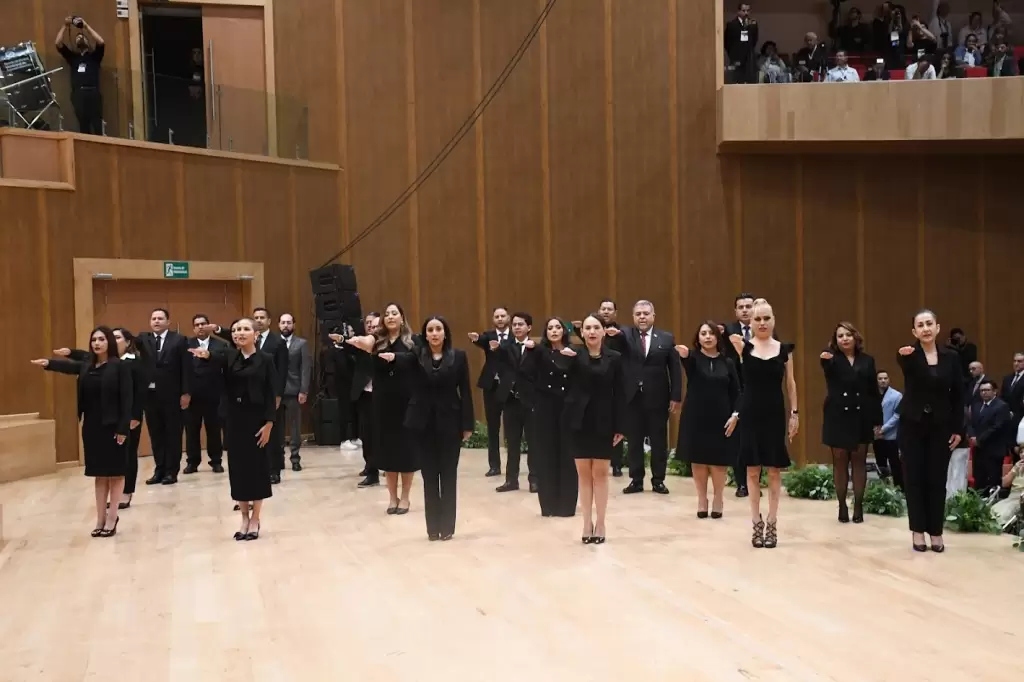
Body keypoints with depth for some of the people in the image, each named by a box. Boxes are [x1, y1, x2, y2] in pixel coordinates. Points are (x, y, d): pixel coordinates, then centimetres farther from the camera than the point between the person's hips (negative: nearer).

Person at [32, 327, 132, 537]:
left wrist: (123, 428, -17)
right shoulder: (86, 367, 9)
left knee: (115, 473, 4)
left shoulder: (120, 366, -9)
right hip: (92, 427, 6)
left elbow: (126, 399, -12)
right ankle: (100, 519, 16)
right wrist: (48, 363, -29)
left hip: (112, 427, -6)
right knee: (99, 474, 11)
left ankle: (111, 519, 9)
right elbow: (68, 366, -8)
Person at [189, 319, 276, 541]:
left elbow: (271, 394, -6)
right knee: (238, 466, 8)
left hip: (256, 418, -3)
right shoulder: (229, 356, 4)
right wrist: (206, 354, -44)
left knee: (257, 465, 3)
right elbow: (218, 356, -21)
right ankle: (244, 517, 21)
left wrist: (269, 423, -13)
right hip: (234, 418, 3)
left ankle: (255, 519, 15)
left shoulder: (265, 359, -3)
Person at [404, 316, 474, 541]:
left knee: (448, 474, 6)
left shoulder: (458, 356, -1)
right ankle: (433, 526, 15)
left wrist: (467, 424, -3)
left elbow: (465, 392, 0)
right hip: (423, 423, 1)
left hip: (450, 422, -1)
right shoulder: (416, 355, 1)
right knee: (429, 475, 7)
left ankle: (447, 525, 16)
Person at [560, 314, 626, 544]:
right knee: (583, 473, 7)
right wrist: (562, 357, -29)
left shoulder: (614, 358, -1)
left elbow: (619, 394, 0)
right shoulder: (574, 355, 1)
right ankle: (587, 521, 16)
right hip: (578, 420, 1)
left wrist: (619, 426, -3)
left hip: (603, 422, -1)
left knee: (600, 473, 6)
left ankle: (600, 523, 15)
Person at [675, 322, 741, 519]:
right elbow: (686, 359, -27)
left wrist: (735, 415, -8)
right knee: (698, 460, 5)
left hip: (720, 418, 1)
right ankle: (702, 499, 18)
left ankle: (718, 499, 18)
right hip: (696, 417, 0)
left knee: (718, 460, 2)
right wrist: (683, 354, -51)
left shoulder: (727, 362, 3)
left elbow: (736, 392, 5)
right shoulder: (693, 357, -2)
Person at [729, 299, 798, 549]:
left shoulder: (784, 349, 3)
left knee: (774, 471, 4)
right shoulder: (744, 347, 3)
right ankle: (757, 523, 16)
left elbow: (790, 383, 5)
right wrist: (733, 338, -31)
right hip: (750, 414, 0)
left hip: (775, 414, 1)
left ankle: (772, 524, 14)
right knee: (752, 471, 5)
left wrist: (794, 413, 3)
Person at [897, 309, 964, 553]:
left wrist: (958, 429, 1)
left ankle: (936, 531, 15)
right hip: (912, 424, -1)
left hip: (940, 425, 1)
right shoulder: (909, 356, -5)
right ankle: (918, 530, 12)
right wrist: (904, 355, -56)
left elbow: (958, 395, 4)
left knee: (937, 479, 5)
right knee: (914, 478, 3)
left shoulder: (951, 357, 2)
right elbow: (904, 363, -31)